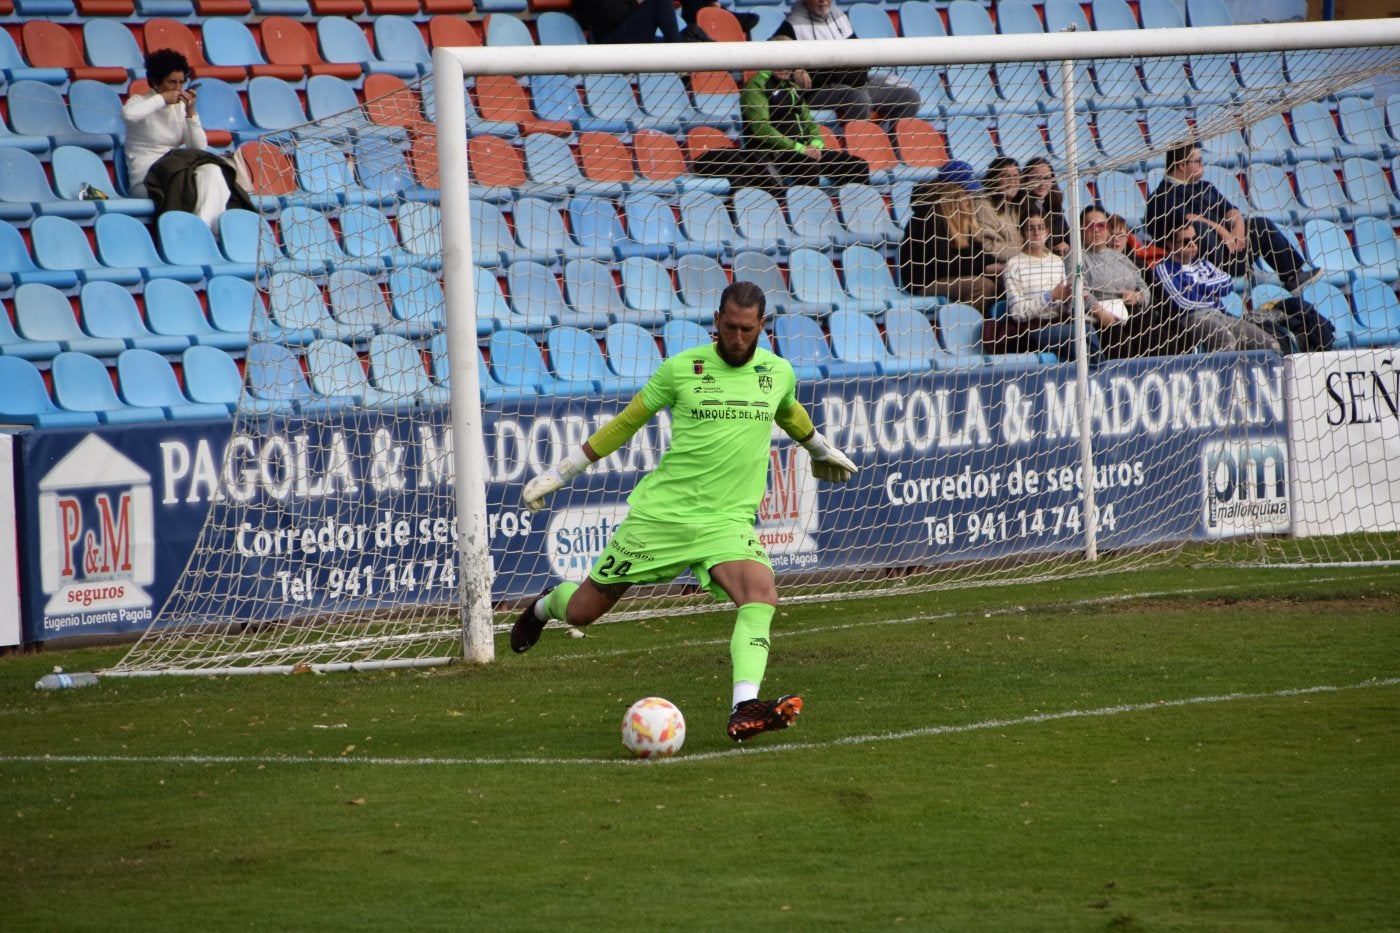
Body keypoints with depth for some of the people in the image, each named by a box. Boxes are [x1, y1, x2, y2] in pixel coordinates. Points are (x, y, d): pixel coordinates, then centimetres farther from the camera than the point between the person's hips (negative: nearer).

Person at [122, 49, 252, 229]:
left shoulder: (181, 106, 14)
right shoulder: (141, 102, 0)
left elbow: (200, 148, 4)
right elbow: (127, 114, -28)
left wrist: (191, 113, -6)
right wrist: (162, 99, -18)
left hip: (177, 170, 5)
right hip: (146, 178, -5)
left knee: (211, 170, -26)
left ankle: (204, 226, -41)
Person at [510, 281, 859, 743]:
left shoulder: (778, 372, 3)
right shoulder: (682, 368, -5)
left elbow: (789, 412, 28)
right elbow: (627, 422, 7)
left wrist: (822, 450, 47)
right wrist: (561, 472, 10)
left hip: (728, 520, 1)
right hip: (661, 511, -1)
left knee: (761, 592, -30)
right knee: (581, 611, 6)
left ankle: (745, 710, -38)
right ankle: (546, 604, 44)